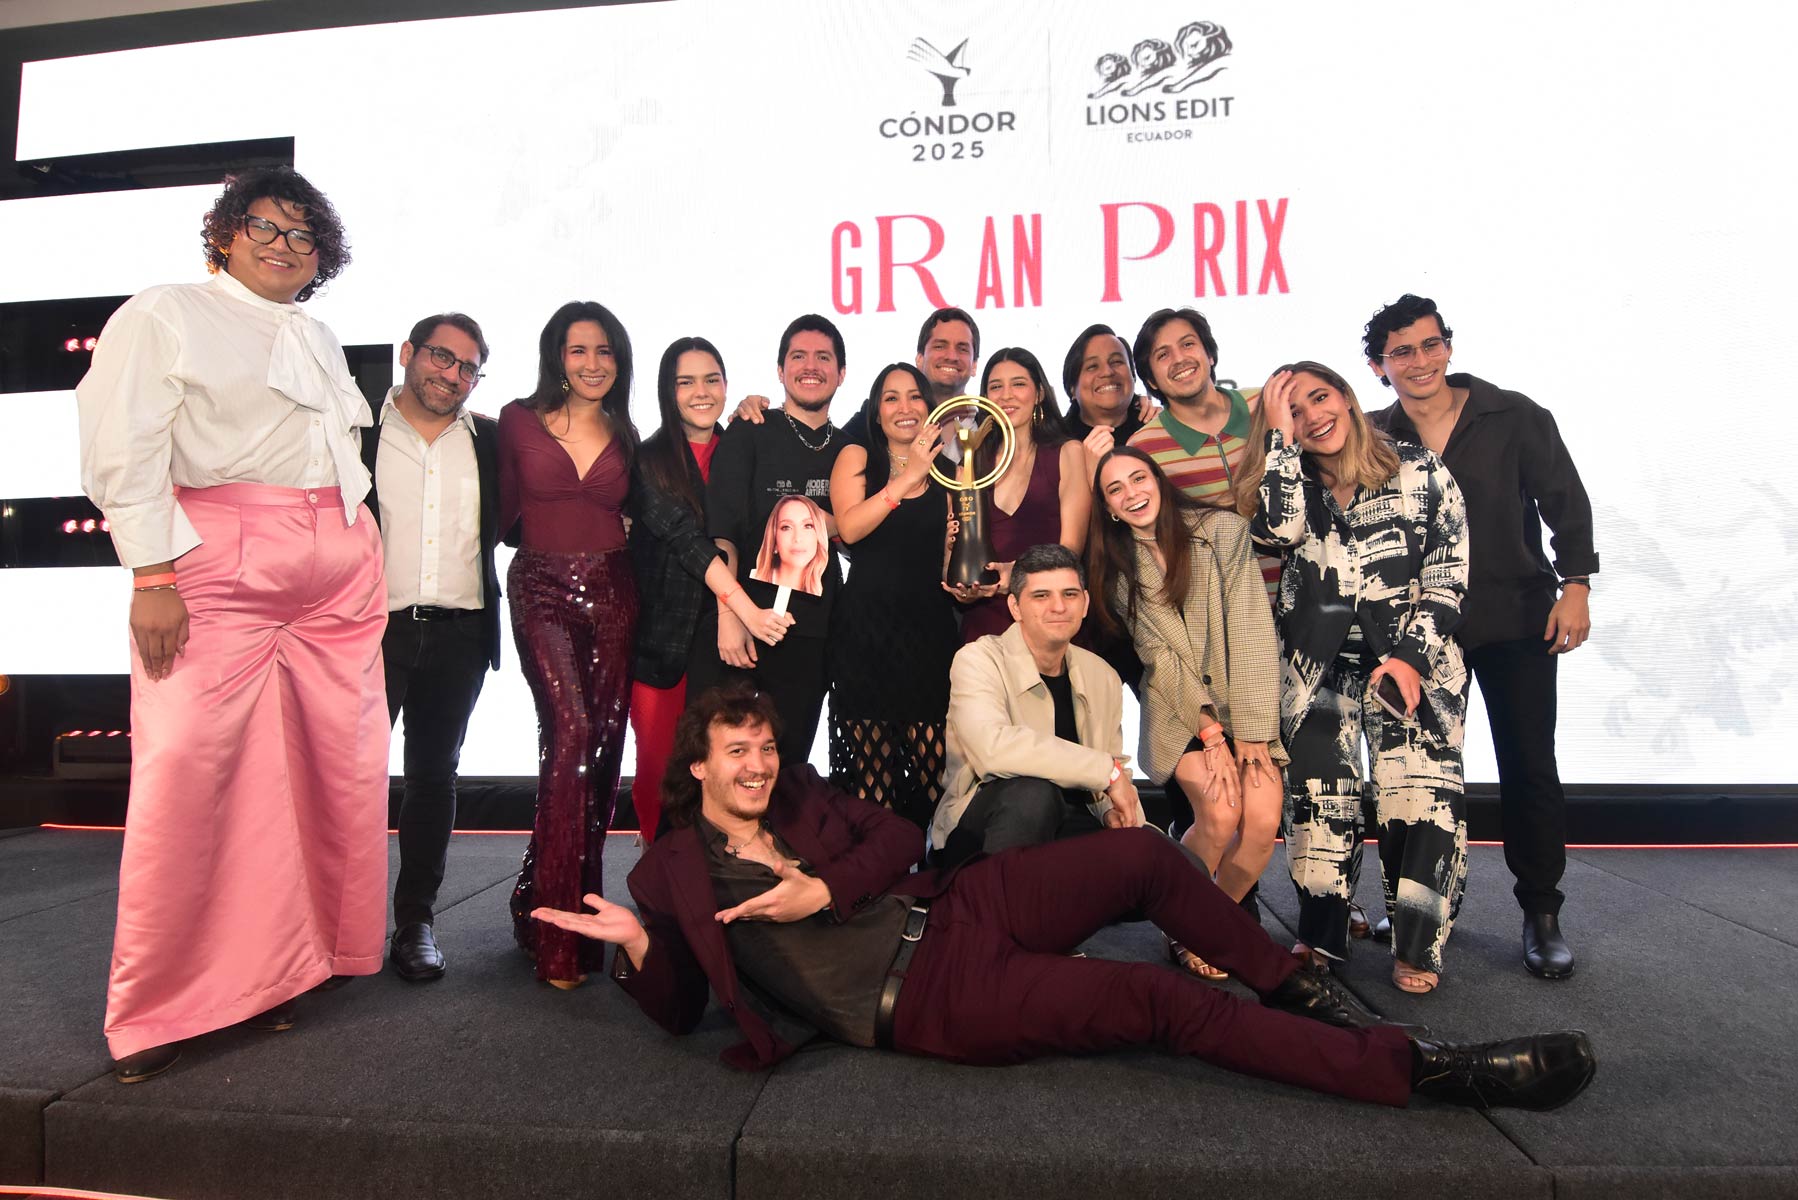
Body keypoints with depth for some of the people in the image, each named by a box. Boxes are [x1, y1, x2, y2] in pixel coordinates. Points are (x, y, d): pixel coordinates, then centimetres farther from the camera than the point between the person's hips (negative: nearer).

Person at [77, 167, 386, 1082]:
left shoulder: (321, 341, 24)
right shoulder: (165, 316, 5)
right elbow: (126, 451, -5)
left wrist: (366, 556, 15)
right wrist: (152, 576, -15)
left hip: (339, 571, 6)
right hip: (219, 561, -6)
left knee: (338, 765, 3)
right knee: (189, 772, -10)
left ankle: (272, 971, 18)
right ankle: (156, 1011, 4)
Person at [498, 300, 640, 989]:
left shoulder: (624, 434, 13)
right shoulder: (519, 420, 5)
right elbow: (503, 511, 12)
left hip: (612, 594, 4)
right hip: (543, 591, -3)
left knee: (602, 744, 2)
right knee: (571, 730, -20)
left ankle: (546, 902, 22)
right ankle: (557, 936, -11)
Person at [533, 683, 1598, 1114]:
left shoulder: (800, 795, 15)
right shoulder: (672, 873, 3)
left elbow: (898, 834, 8)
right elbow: (679, 1010, 2)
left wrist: (825, 891, -8)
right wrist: (635, 944, -18)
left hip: (956, 914, 6)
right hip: (927, 1000, -6)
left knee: (1145, 855, -5)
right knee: (1166, 1003, -18)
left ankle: (1294, 987, 18)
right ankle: (1428, 1069, -13)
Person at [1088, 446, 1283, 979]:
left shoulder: (1223, 529, -5)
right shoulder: (1117, 565, 2)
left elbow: (1250, 631, -10)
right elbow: (1157, 654, -4)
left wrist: (1248, 731, -16)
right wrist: (1210, 732, -14)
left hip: (1245, 700, 0)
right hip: (1178, 709, 0)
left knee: (1263, 819, -20)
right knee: (1220, 813, -23)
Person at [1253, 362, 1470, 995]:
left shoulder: (1419, 470, 4)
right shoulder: (1292, 483, 10)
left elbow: (1449, 574, 1)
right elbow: (1279, 527, -15)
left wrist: (1411, 656, -9)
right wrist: (1279, 434, -8)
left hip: (1413, 660, -1)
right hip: (1319, 665, 2)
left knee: (1422, 794, -12)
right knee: (1320, 798, -3)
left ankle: (1417, 947, 0)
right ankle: (1320, 938, 10)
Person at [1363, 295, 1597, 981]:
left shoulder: (1514, 417, -2)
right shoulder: (1376, 439, 2)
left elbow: (1565, 500, -2)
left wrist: (1575, 585, -9)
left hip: (1516, 618, -1)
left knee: (1529, 765, 2)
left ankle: (1542, 915, 16)